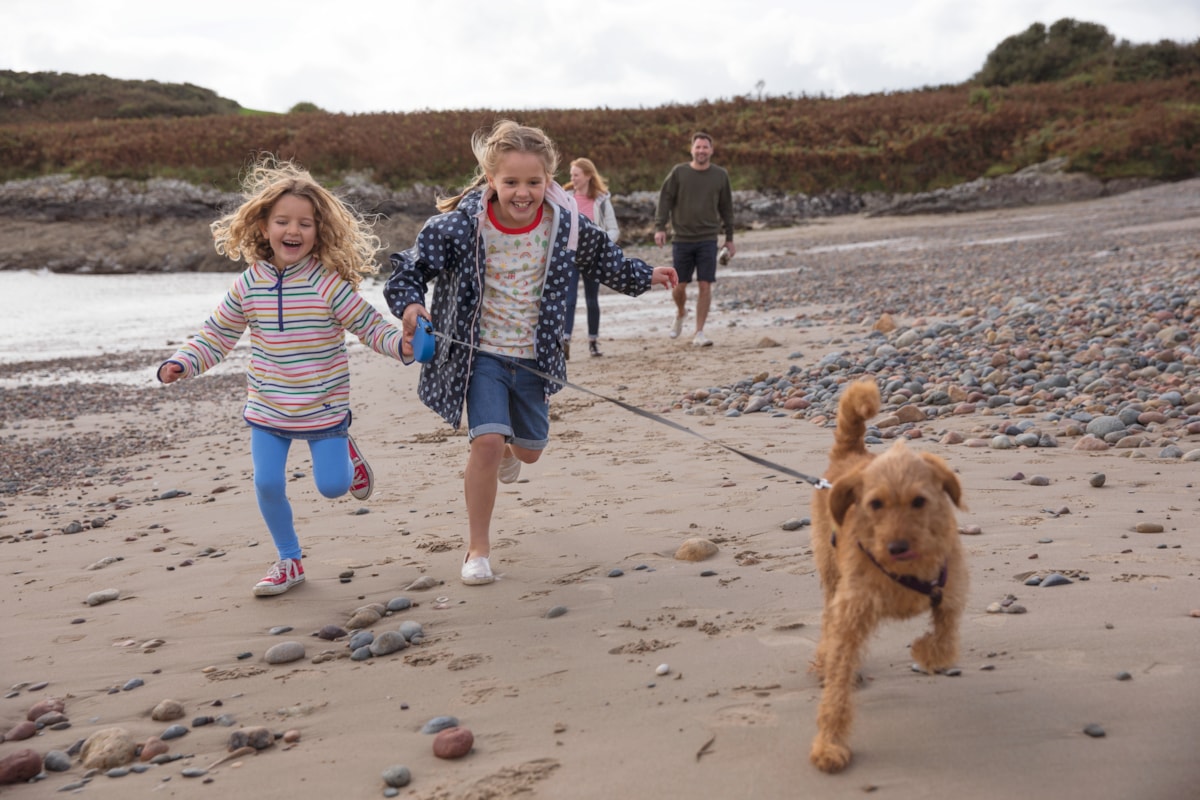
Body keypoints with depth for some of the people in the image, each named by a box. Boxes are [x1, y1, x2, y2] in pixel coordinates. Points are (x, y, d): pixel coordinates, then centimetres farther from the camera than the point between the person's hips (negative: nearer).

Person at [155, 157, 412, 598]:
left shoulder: (329, 283, -14)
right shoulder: (249, 285, -3)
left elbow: (370, 325, -11)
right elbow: (215, 336, 6)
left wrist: (401, 344, -29)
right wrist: (180, 363, -6)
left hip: (323, 410, -3)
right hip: (267, 411, 3)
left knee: (332, 486, 2)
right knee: (267, 484, -1)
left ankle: (347, 453, 39)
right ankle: (289, 560, 21)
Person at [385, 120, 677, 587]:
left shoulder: (567, 226, -8)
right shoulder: (460, 225, -17)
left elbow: (603, 260, 12)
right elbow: (411, 268, -9)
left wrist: (645, 276, 12)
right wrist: (409, 304, -27)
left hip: (533, 356, 4)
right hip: (480, 353, -3)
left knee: (530, 448, 17)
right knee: (487, 440, -19)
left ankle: (506, 455, 59)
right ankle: (478, 549, -1)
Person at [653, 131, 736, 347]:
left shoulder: (720, 175, 5)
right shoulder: (679, 172, 1)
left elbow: (726, 208, 12)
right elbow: (665, 200, 3)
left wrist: (729, 238, 13)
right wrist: (660, 227, -8)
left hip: (708, 240, 0)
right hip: (681, 239, 0)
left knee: (705, 286, -6)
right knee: (679, 285, 5)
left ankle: (699, 333, 2)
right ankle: (680, 313, 37)